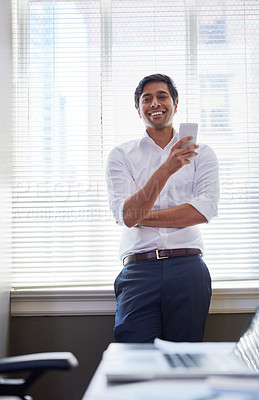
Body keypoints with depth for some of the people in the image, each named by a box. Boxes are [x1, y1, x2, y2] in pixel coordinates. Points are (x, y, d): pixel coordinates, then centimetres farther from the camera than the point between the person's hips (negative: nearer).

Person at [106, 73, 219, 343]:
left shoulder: (201, 153, 12)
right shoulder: (121, 155, 9)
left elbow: (206, 209, -3)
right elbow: (125, 214, -6)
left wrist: (143, 216, -5)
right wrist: (166, 169, -18)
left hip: (188, 268, 1)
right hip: (139, 270, 0)